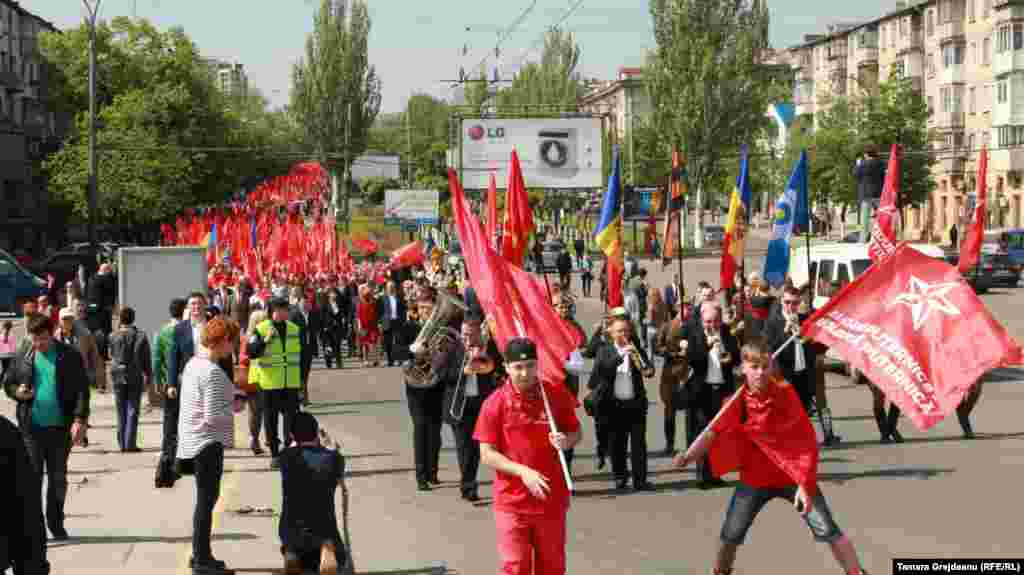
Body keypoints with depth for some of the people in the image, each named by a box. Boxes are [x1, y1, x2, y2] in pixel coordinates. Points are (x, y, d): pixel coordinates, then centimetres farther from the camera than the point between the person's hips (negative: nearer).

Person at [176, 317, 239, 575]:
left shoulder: (193, 363, 9)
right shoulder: (212, 372, -20)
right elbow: (213, 416, -24)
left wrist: (229, 401, 10)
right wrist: (235, 408, -7)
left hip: (194, 441, 10)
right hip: (208, 442, -10)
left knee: (205, 499, 18)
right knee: (207, 500, -1)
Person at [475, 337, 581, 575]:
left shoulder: (556, 395, -3)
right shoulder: (495, 403, -9)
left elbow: (576, 432, 10)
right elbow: (487, 455, -8)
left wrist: (567, 441, -14)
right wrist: (523, 471, -20)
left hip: (552, 499, 2)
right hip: (512, 502, -2)